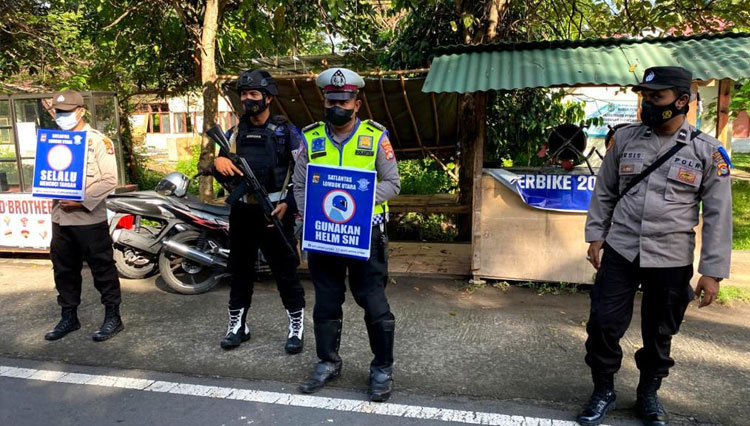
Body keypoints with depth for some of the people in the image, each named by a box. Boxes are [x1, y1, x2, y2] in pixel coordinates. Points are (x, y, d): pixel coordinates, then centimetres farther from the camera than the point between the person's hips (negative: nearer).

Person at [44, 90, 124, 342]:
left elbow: (109, 180, -12)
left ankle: (113, 317, 12)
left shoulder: (98, 140, -6)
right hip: (60, 217, 7)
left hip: (89, 218, -6)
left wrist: (82, 201, -19)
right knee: (64, 271, 15)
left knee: (102, 269, 1)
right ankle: (69, 317, 29)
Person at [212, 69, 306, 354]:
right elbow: (224, 176, 15)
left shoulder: (286, 132, 0)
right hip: (242, 212, 5)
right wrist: (218, 163, -8)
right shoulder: (234, 134, 13)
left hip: (275, 213, -4)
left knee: (286, 271, 0)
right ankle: (237, 325, 26)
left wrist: (288, 204, -13)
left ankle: (296, 327, 14)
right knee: (240, 270, 12)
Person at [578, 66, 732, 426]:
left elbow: (718, 215, -3)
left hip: (671, 261, -1)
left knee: (659, 334, 13)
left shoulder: (707, 151, -4)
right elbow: (603, 191, 10)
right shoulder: (624, 138, 1)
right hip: (620, 252, 1)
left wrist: (713, 271, -5)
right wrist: (595, 235, 5)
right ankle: (603, 392, 25)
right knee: (603, 325, 2)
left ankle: (648, 395, 36)